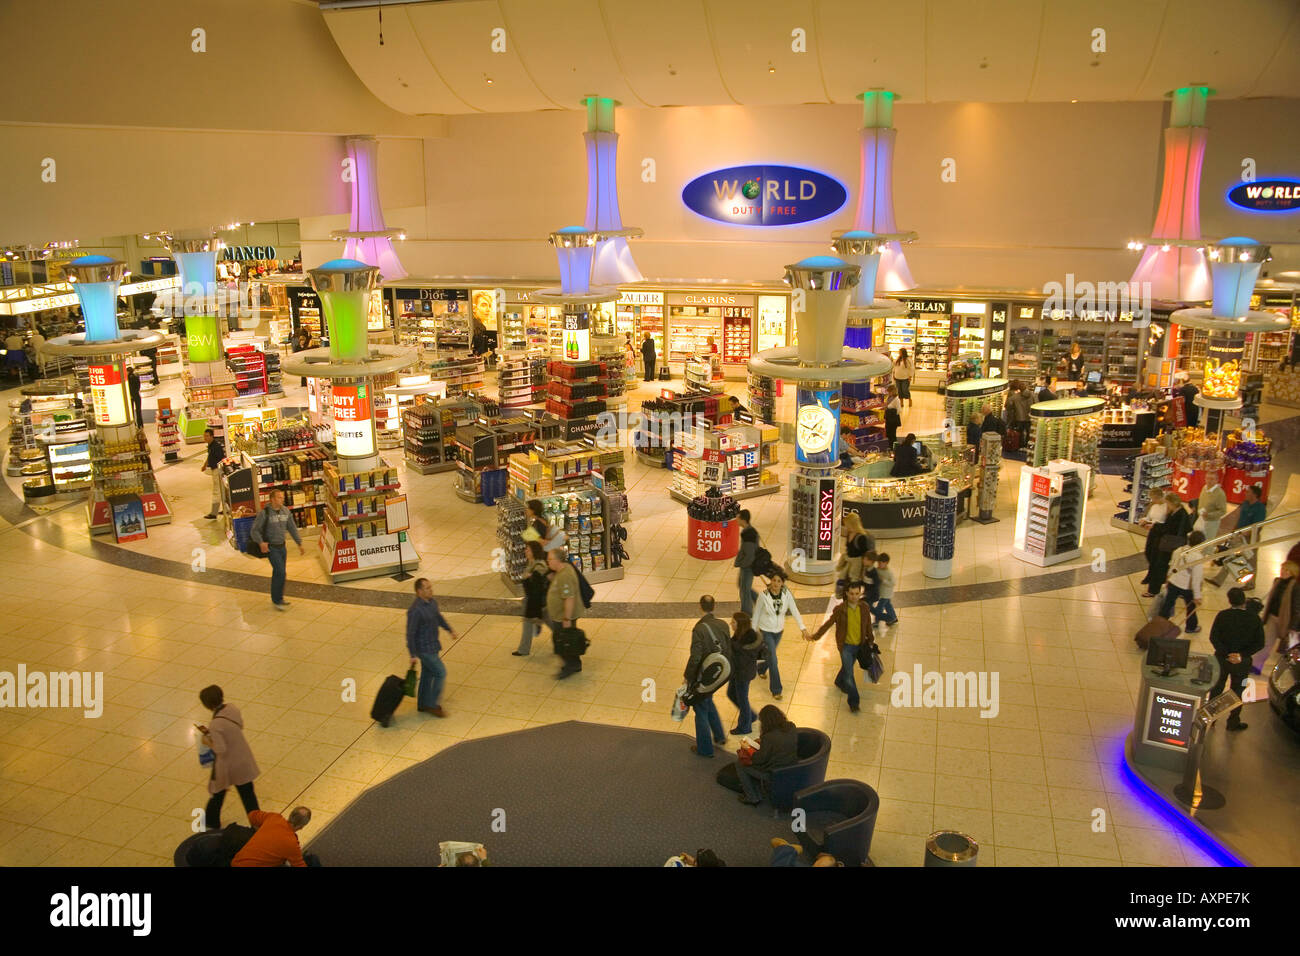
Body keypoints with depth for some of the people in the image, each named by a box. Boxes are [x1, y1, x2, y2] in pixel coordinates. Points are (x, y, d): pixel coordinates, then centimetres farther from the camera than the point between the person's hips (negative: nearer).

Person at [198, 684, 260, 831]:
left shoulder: (216, 725, -31)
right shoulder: (232, 708, -13)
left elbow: (221, 750, -26)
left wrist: (208, 742, -8)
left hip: (227, 765, -5)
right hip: (244, 760, 5)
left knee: (217, 793, 23)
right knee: (247, 794, 18)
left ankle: (211, 822, 46)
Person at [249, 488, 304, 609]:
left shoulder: (286, 511, 1)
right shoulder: (264, 513, -16)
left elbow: (292, 528, 10)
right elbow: (254, 531, -11)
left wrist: (299, 544, 9)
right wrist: (261, 543, -26)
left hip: (282, 546, 6)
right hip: (271, 547, -6)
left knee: (278, 573, 14)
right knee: (280, 572, -12)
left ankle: (277, 598, 28)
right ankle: (277, 600, -1)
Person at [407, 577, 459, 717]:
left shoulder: (431, 602, -1)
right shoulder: (415, 610, -28)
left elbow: (438, 616, 19)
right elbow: (410, 633, -23)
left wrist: (450, 630, 23)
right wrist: (413, 655, -20)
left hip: (432, 644, 9)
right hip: (424, 648, -9)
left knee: (428, 674, 18)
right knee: (441, 673, -2)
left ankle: (422, 704, 32)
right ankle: (432, 705, 11)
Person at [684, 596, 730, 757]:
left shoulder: (699, 629, -27)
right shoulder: (723, 625, -7)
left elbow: (695, 657, -25)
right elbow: (728, 649, 1)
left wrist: (687, 676, -11)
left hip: (702, 677, -7)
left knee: (701, 709, 11)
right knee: (708, 702, 30)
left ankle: (705, 748, 25)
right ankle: (719, 737, 40)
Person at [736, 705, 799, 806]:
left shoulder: (769, 737, -29)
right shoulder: (791, 727, -8)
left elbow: (761, 759, -16)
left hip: (774, 774, -8)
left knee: (739, 763, 12)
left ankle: (752, 798, 23)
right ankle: (758, 795, 32)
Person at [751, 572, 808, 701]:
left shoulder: (786, 594, -14)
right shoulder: (763, 595, -21)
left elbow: (794, 611, -14)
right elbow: (756, 613, -10)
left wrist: (803, 628, -23)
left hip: (779, 630, 4)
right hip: (766, 631, -4)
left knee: (771, 655, 23)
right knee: (773, 660, -6)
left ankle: (761, 668, 56)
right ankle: (776, 690, 8)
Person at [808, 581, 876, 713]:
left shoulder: (864, 608, -8)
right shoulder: (839, 609, -17)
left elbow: (868, 627, 6)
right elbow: (827, 623, -10)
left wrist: (870, 642, 13)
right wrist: (815, 636, -12)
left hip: (859, 645, 4)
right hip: (845, 646, -4)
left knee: (847, 667, 25)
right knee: (849, 673, -6)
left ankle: (839, 683, 55)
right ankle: (853, 702, 4)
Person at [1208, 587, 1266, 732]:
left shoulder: (1222, 616, -13)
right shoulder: (1254, 619, -12)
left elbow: (1213, 637, -16)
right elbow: (1259, 643, -12)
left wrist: (1225, 653, -15)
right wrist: (1242, 655, -14)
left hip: (1222, 658, 1)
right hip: (1242, 662, -1)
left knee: (1217, 687, 20)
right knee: (1237, 690, 15)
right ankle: (1233, 722, 25)